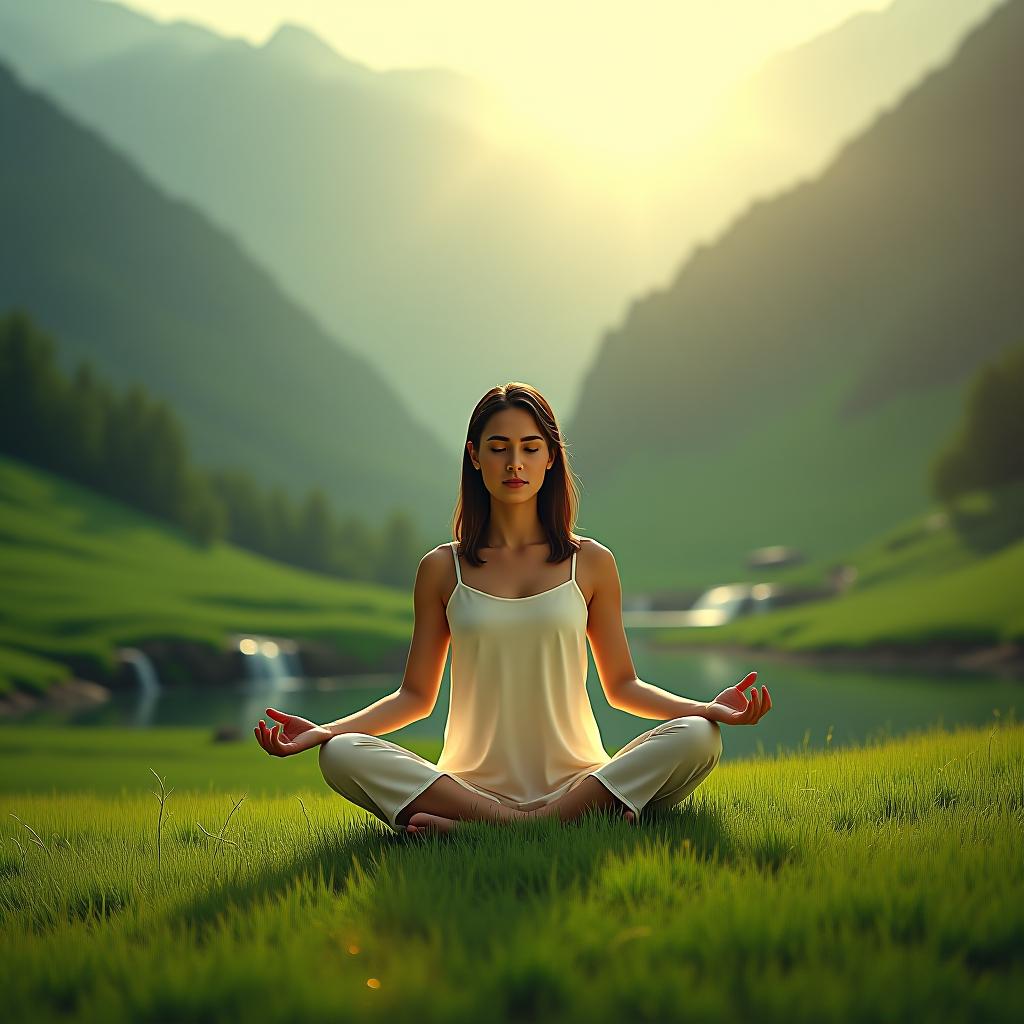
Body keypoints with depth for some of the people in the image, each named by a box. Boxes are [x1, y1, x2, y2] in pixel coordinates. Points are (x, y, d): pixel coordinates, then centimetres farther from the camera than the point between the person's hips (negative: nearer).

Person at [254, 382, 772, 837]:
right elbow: (415, 695, 10)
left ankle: (472, 827, -32)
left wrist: (707, 708, -5)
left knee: (697, 738, -26)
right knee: (341, 755, -25)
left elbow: (622, 685, 12)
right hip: (473, 783, 0)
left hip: (577, 781, 0)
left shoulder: (591, 563, 8)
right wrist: (325, 730, -5)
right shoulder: (442, 569, 8)